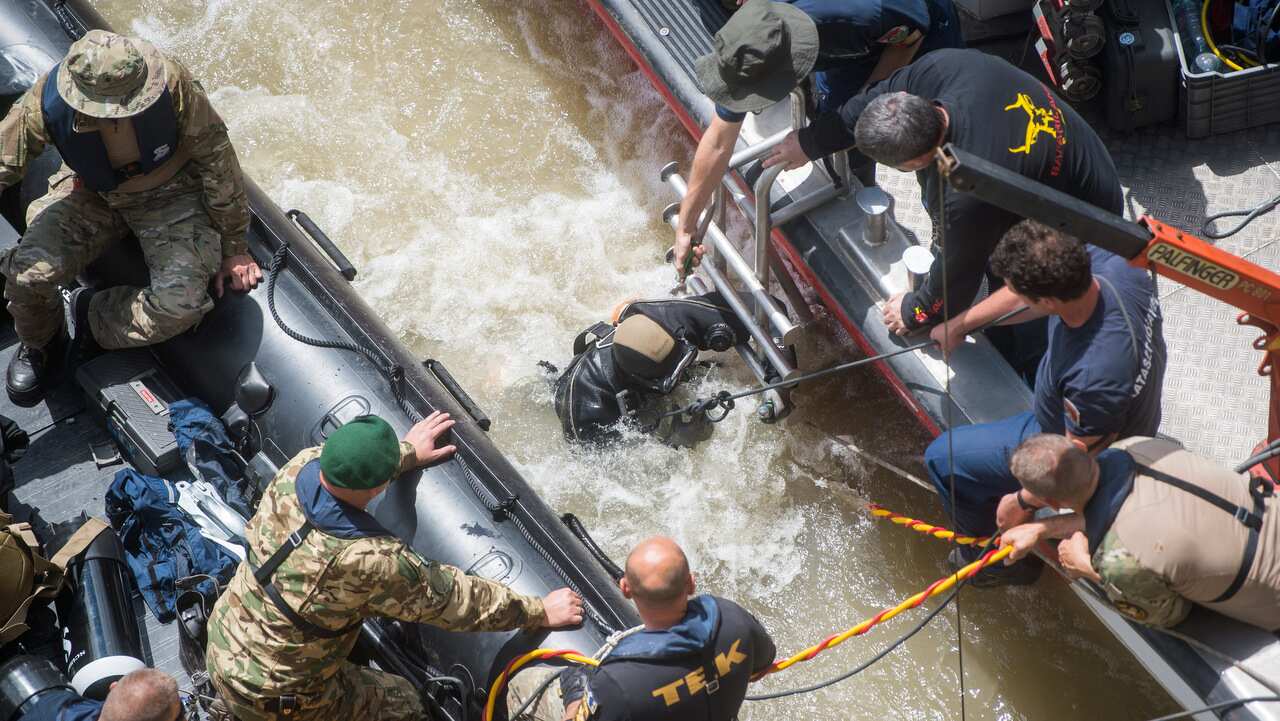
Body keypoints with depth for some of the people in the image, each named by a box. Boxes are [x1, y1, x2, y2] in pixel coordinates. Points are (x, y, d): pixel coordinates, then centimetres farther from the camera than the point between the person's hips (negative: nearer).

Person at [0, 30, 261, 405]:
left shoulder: (171, 81, -32)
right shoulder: (46, 102, -29)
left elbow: (216, 156, -18)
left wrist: (233, 247, -9)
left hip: (171, 196, -1)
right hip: (91, 192, 2)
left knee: (181, 303, -26)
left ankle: (93, 321, 7)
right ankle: (38, 345, 16)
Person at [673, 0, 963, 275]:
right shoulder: (752, 46, -31)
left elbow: (913, 33, -22)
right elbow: (719, 142, -20)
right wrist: (686, 226, -15)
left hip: (923, 30, -3)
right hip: (855, 45, 4)